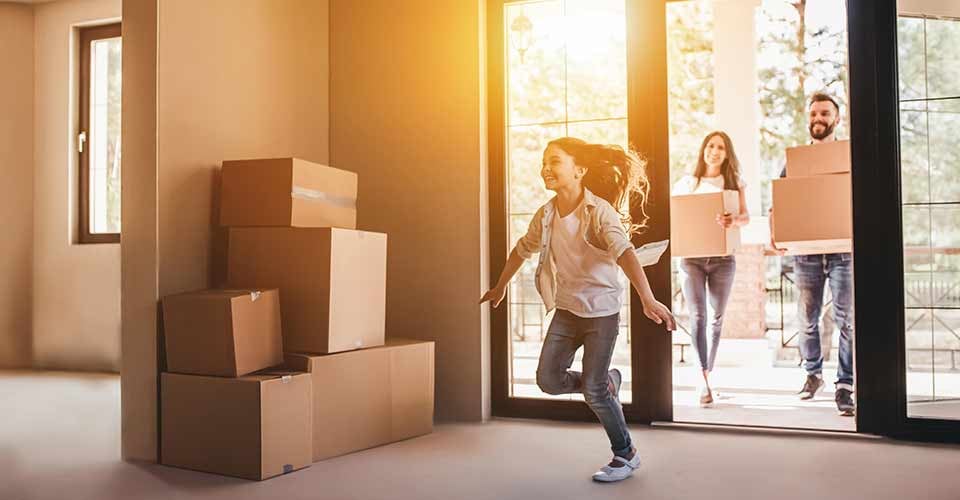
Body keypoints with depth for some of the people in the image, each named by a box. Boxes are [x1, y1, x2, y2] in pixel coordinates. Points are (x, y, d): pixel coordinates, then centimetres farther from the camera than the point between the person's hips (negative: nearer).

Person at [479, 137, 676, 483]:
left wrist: (648, 299, -47)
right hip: (566, 309, 6)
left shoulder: (599, 211, -19)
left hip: (601, 310, -6)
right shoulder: (546, 215, 1)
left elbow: (625, 253, -34)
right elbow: (522, 250, 18)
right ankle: (607, 382, 27)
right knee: (548, 380, -1)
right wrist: (499, 287, 29)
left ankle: (625, 456, 19)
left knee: (594, 391, -5)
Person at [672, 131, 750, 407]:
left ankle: (707, 373, 23)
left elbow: (746, 216, -3)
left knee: (717, 318, 7)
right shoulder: (687, 183, 9)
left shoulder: (734, 183, 8)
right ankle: (704, 379, -11)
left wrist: (734, 220, -26)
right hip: (691, 257, -1)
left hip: (723, 258, 1)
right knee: (697, 316, -11)